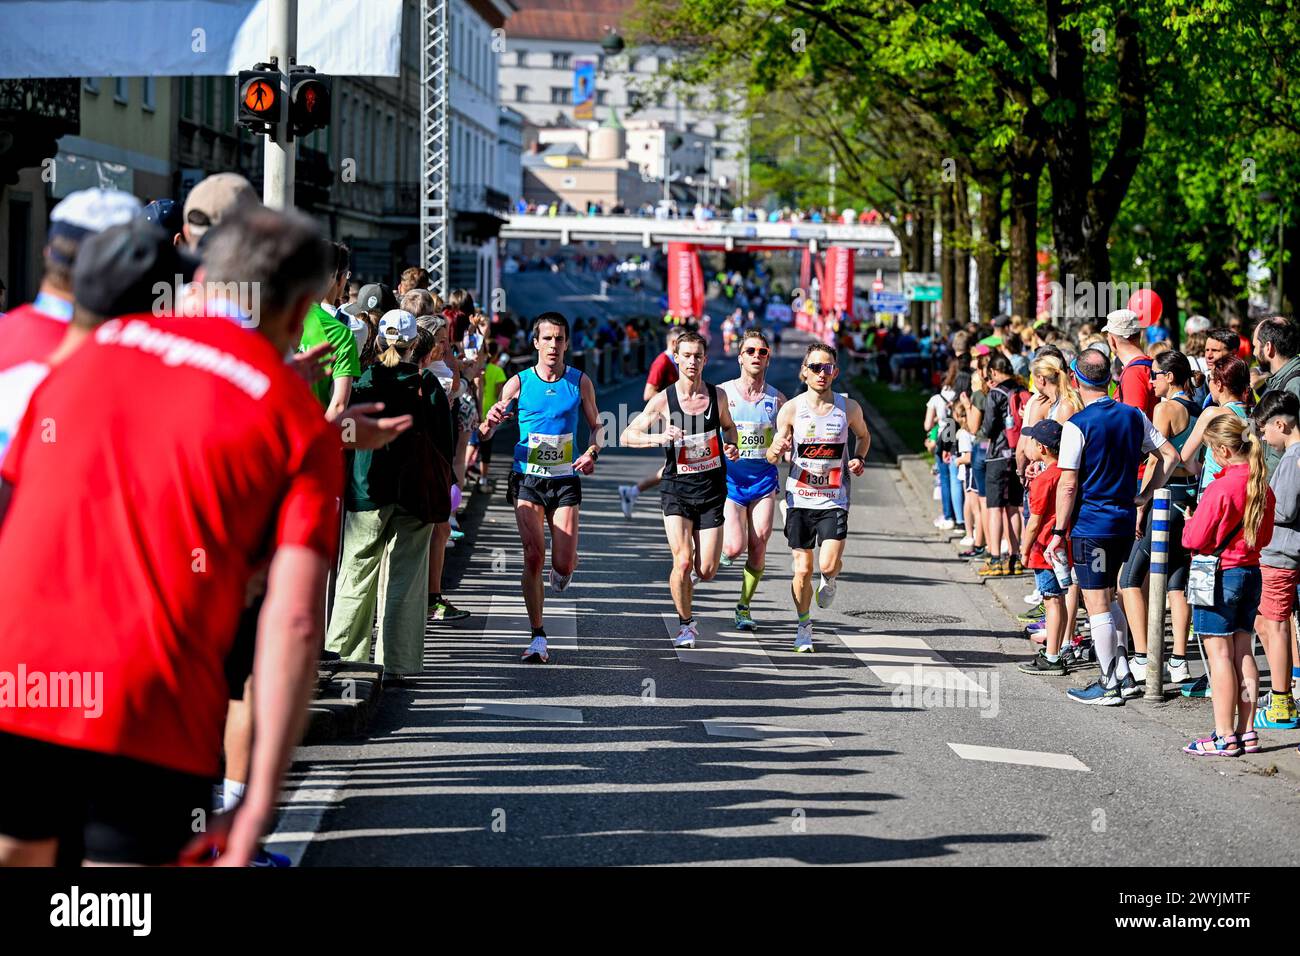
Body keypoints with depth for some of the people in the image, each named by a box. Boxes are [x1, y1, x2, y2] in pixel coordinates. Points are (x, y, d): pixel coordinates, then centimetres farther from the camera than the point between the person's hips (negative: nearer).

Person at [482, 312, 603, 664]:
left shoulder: (580, 382, 2)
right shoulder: (518, 383, -2)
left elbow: (597, 426, 13)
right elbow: (485, 433, -2)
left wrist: (592, 452, -8)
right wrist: (490, 422, -26)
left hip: (565, 480, 1)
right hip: (527, 480, -1)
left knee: (564, 563, -5)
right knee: (533, 558, -8)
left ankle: (560, 574, 34)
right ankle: (537, 637, 0)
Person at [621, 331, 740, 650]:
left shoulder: (717, 395, 2)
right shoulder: (663, 399, -6)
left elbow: (729, 426, 22)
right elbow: (628, 435, -4)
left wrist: (731, 446, 0)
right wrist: (658, 438, -23)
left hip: (712, 488, 2)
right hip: (677, 489, -2)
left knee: (706, 571, -2)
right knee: (683, 562, -15)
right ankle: (685, 624, 6)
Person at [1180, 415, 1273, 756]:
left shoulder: (1221, 488, -19)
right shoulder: (1262, 487, 5)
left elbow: (1197, 538, -15)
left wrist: (1189, 526, 5)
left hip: (1221, 574, -8)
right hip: (1251, 571, 8)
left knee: (1219, 654, -3)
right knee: (1242, 652, 11)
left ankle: (1224, 737, -3)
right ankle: (1246, 732, 13)